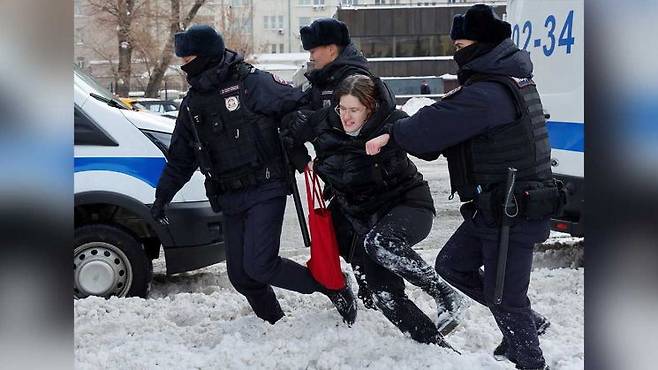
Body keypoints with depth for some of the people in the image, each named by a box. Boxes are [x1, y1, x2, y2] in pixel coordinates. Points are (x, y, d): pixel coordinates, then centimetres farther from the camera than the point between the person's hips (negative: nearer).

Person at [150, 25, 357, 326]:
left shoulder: (250, 83, -8)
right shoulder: (192, 104, 14)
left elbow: (298, 106, -12)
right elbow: (180, 158, 23)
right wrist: (162, 197, 24)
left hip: (265, 190, -7)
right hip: (229, 200, 7)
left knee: (259, 265, -16)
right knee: (240, 275, 5)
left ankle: (334, 287, 1)